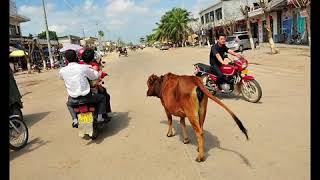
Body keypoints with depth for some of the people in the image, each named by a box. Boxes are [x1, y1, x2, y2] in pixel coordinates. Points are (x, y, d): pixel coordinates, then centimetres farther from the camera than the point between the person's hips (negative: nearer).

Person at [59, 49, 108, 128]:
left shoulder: (62, 71, -4)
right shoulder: (84, 67, -13)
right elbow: (96, 76, -4)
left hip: (74, 99, 3)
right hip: (86, 97, -3)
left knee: (69, 103, 38)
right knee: (102, 98, 22)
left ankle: (75, 120, 22)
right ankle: (100, 117, 15)